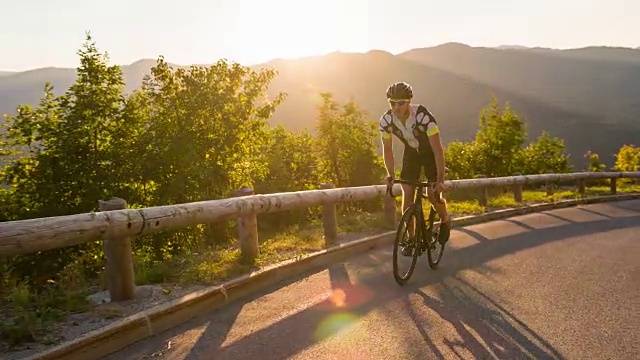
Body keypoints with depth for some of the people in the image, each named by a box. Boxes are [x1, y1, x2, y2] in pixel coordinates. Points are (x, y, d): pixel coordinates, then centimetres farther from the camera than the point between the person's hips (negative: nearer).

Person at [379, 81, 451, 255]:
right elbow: (387, 148, -9)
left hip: (430, 151, -3)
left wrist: (440, 179, -37)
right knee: (407, 194, -7)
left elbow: (437, 148, -34)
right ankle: (411, 238, 6)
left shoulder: (423, 116, -36)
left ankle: (445, 221, 20)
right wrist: (390, 174, -21)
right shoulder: (386, 120, -23)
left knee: (432, 194, -13)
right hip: (411, 152, 4)